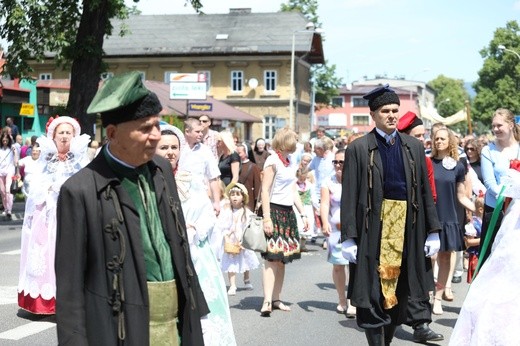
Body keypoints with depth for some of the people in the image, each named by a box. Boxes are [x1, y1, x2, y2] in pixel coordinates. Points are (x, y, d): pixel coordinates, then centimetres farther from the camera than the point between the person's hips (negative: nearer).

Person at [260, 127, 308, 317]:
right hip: (275, 211, -8)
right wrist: (266, 218, -20)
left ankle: (276, 299, 12)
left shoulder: (288, 162, 16)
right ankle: (267, 301, -16)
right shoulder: (273, 161, -8)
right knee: (272, 258, -13)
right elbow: (265, 190, -13)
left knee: (282, 259, 7)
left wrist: (303, 214, 15)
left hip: (288, 213, 8)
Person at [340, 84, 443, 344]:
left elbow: (425, 191, 9)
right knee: (373, 292, 0)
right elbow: (349, 196, -5)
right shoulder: (358, 149, -2)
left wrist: (433, 231, 5)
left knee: (399, 291, 11)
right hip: (373, 229, -4)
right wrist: (348, 237, -10)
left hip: (407, 227, 4)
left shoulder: (414, 147, 9)